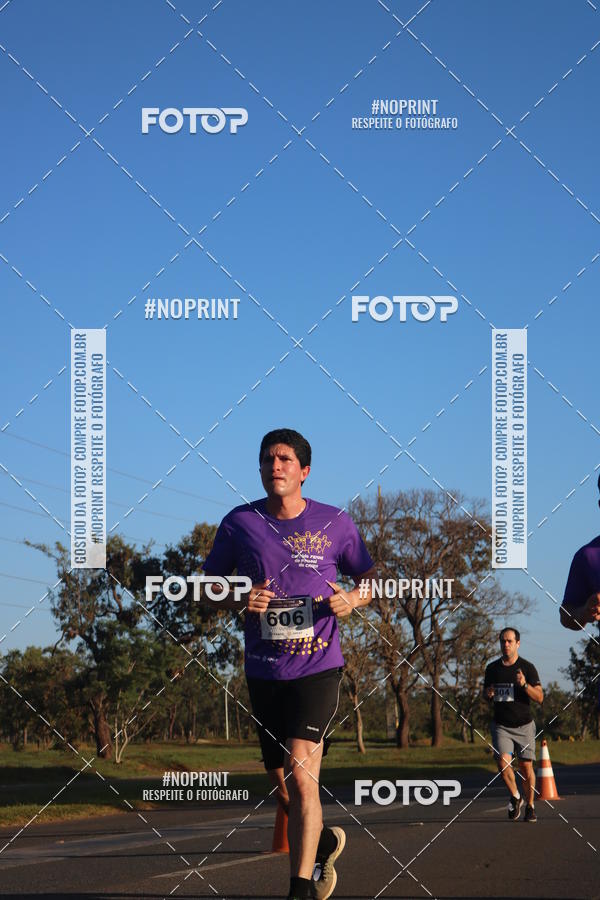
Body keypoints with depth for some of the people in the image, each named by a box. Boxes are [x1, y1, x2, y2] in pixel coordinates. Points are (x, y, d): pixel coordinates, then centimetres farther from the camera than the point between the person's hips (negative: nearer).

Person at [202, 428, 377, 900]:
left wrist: (352, 599, -9)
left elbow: (371, 578, 13)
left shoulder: (336, 523, 0)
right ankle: (324, 842, 42)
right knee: (282, 785, 11)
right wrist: (237, 600, -11)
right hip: (264, 672, 3)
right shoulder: (239, 523, 2)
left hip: (318, 667, -3)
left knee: (300, 774, -17)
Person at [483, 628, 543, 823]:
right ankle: (515, 797, 9)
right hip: (501, 726, 2)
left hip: (524, 726, -2)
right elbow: (485, 695, 19)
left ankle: (530, 805, 18)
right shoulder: (492, 668, 6)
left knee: (526, 766, -1)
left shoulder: (527, 667, -4)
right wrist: (488, 694, -5)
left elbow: (539, 697, -7)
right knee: (503, 763, -15)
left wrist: (524, 685, -24)